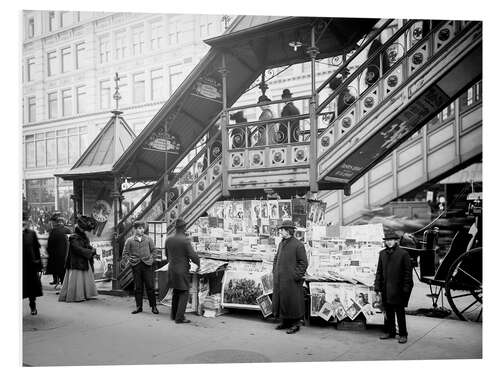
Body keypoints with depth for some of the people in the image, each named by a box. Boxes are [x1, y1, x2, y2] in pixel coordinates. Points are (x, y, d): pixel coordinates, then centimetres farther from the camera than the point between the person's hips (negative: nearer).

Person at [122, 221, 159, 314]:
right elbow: (125, 254, 7)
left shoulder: (148, 239, 7)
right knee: (138, 287, 7)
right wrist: (128, 259, -7)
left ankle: (153, 306, 9)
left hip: (147, 265, 0)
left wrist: (152, 258, 2)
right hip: (136, 265, 0)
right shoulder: (129, 240, 4)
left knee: (150, 286, 0)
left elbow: (153, 250, 14)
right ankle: (138, 307, 18)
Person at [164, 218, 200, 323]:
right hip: (182, 271, -7)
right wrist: (198, 263, 4)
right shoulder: (185, 241, -17)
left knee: (176, 291, 20)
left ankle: (174, 314, 26)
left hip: (172, 270, 7)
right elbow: (193, 256, -16)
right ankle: (179, 318, -1)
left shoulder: (168, 240, 2)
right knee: (184, 293, 2)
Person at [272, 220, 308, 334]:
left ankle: (295, 324, 12)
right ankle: (285, 322, 25)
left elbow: (303, 263, -11)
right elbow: (276, 258, 23)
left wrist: (296, 277, -14)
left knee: (292, 302, 0)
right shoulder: (281, 243, 12)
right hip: (279, 279, 7)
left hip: (291, 280, -7)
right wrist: (275, 272, 13)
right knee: (280, 300, 12)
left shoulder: (298, 245, -10)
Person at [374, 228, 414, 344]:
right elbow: (379, 271, 12)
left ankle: (403, 334, 15)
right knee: (388, 312, 13)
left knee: (400, 313, 3)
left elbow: (408, 272, -6)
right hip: (386, 289, 5)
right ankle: (390, 332, 26)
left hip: (398, 289, -5)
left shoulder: (403, 254, -6)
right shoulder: (382, 254, 8)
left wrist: (406, 289, -10)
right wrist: (378, 287, 7)